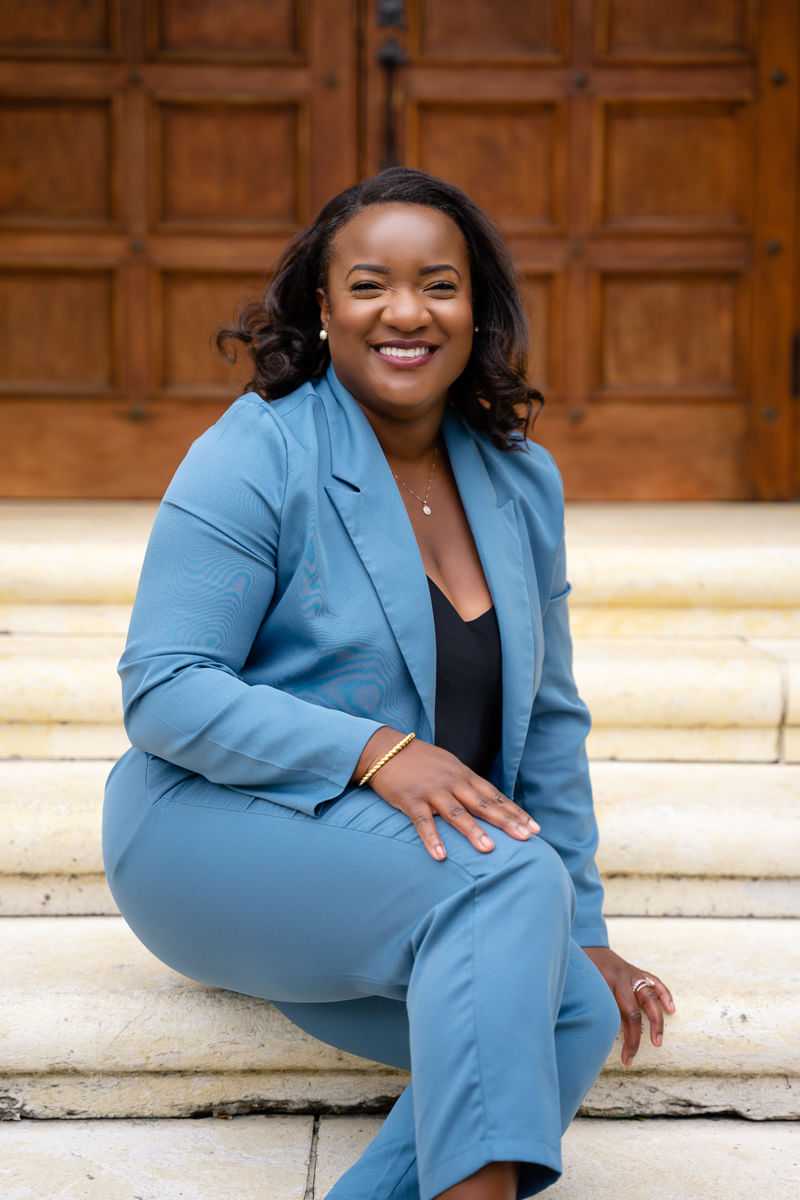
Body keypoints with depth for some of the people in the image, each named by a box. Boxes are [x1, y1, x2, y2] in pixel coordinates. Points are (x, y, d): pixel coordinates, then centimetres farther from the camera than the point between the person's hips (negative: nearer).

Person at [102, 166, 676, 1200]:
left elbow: (547, 720, 12)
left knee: (580, 1012, -21)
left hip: (407, 857, 6)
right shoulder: (257, 455, -11)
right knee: (511, 876, -31)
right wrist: (374, 751, -28)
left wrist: (581, 929, 9)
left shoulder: (523, 482, 6)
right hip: (219, 827, -6)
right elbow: (163, 691, -16)